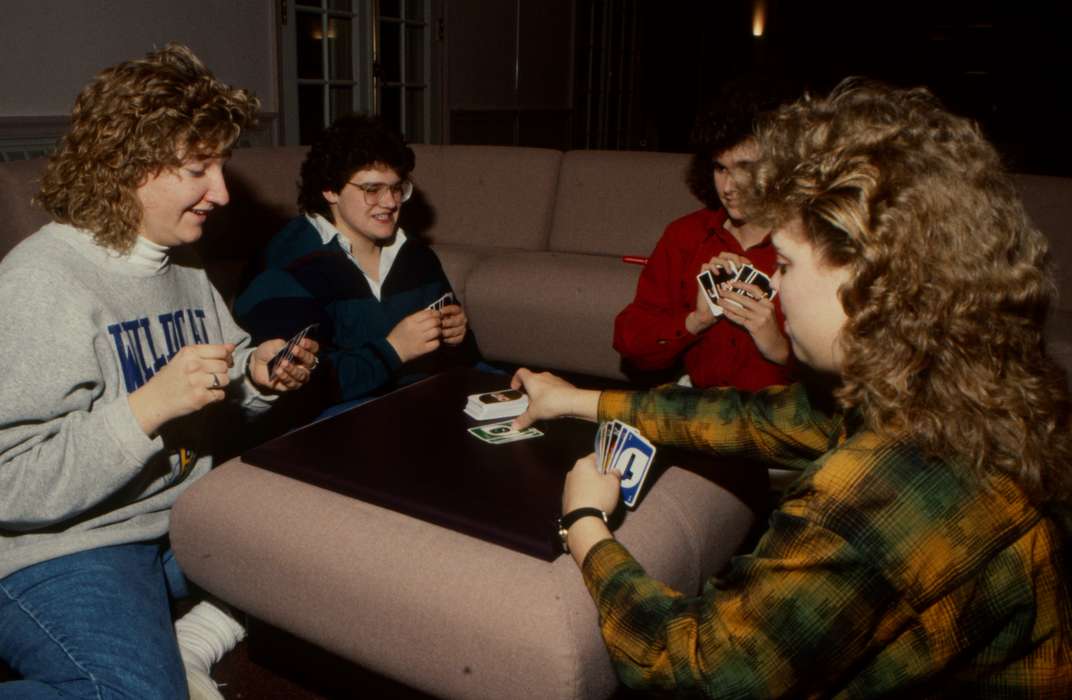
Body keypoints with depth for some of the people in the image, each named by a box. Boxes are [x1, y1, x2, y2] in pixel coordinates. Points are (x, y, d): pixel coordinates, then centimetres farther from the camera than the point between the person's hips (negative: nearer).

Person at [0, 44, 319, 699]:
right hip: (64, 550, -8)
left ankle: (191, 643, 1)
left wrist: (260, 373, -1)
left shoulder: (184, 266, 9)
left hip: (183, 520, 8)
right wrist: (149, 405, -29)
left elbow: (222, 379, 22)